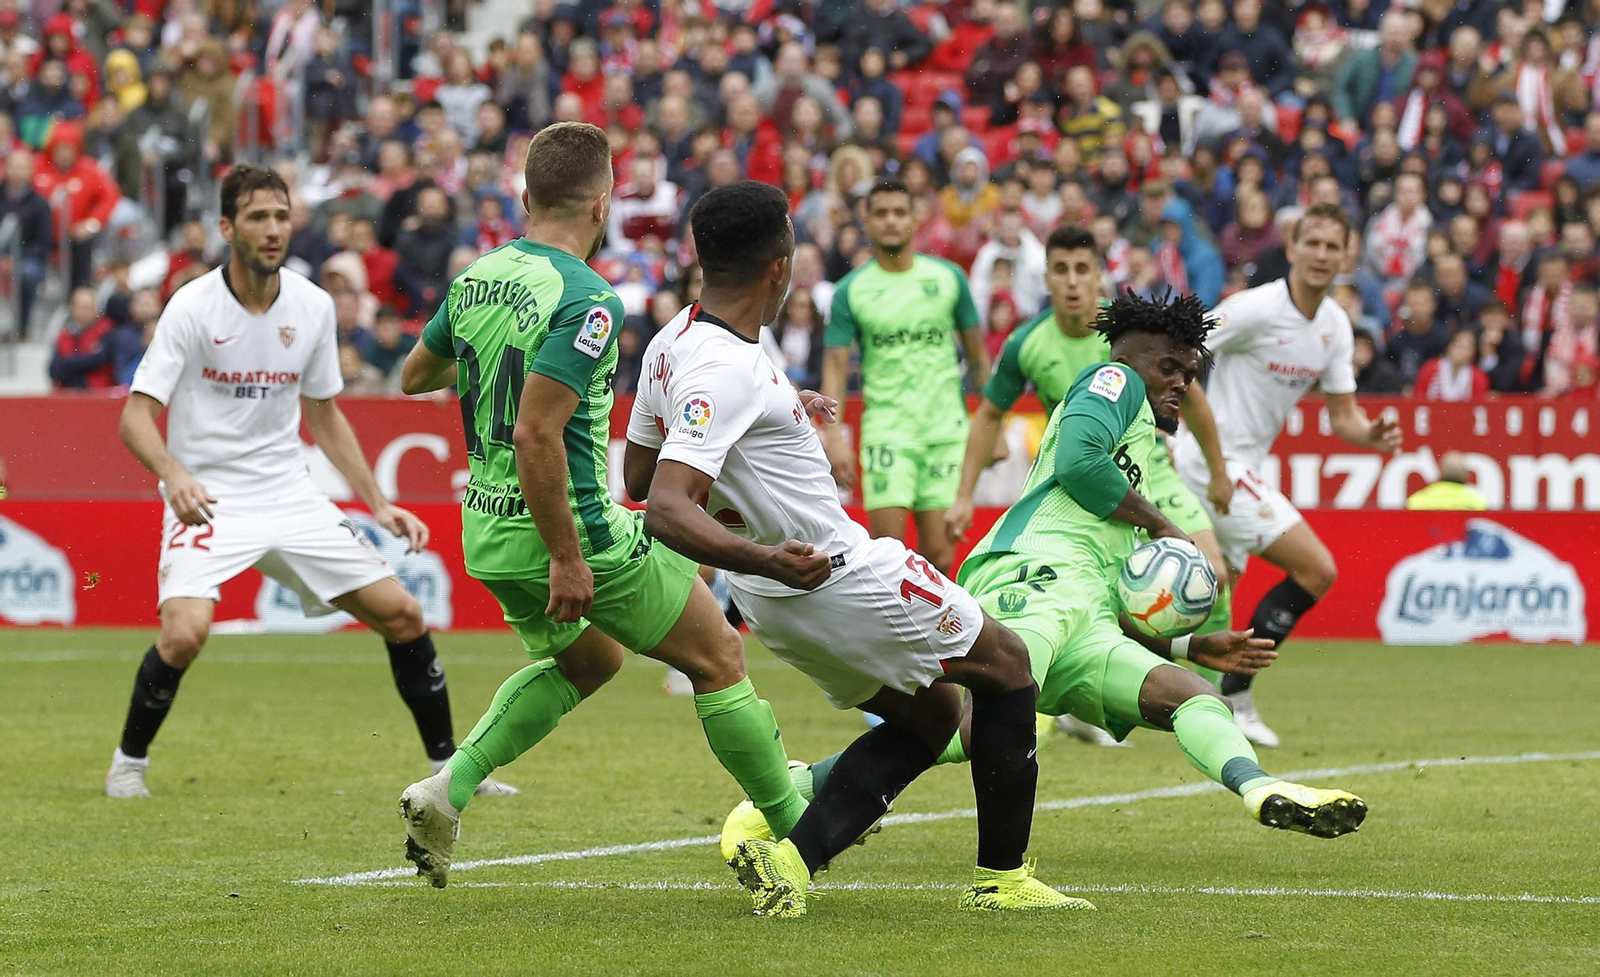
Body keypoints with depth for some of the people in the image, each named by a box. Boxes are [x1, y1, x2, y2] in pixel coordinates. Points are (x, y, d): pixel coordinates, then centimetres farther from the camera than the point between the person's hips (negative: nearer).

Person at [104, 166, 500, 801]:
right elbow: (136, 415, -15)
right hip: (207, 502, -5)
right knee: (184, 632, -27)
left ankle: (447, 764, 18)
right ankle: (130, 761, -2)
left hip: (291, 497, 5)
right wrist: (174, 473, -35)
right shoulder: (193, 307, -12)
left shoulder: (313, 307, 2)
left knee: (401, 613, 1)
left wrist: (378, 503, 10)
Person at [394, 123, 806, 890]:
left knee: (587, 660, 30)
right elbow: (536, 433, -28)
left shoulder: (478, 279, 3)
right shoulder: (587, 301, -21)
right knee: (718, 658, 9)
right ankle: (795, 827, 16)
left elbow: (414, 376, 19)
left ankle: (448, 790, 14)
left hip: (488, 534, 8)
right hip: (572, 530, -8)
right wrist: (567, 559, -23)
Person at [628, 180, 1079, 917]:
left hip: (779, 604, 10)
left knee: (931, 716, 19)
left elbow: (638, 478, 15)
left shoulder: (671, 345, 2)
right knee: (1006, 662, 9)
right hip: (839, 576, -10)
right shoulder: (724, 373, -27)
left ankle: (793, 857, 0)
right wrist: (765, 559, -49)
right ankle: (1001, 877, 13)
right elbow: (666, 510, -35)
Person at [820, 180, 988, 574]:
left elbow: (977, 355, 12)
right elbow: (835, 366, 0)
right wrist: (833, 436, -12)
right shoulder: (851, 290, 1)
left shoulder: (947, 277, 6)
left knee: (938, 550, -4)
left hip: (946, 429, 1)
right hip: (886, 430, -1)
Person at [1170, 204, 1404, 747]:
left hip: (1240, 467, 9)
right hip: (1216, 462, -9)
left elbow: (1342, 416, 12)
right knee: (1317, 569, -12)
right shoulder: (1257, 308, -17)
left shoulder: (1335, 325, 8)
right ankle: (1232, 694, -5)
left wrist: (1372, 435, -10)